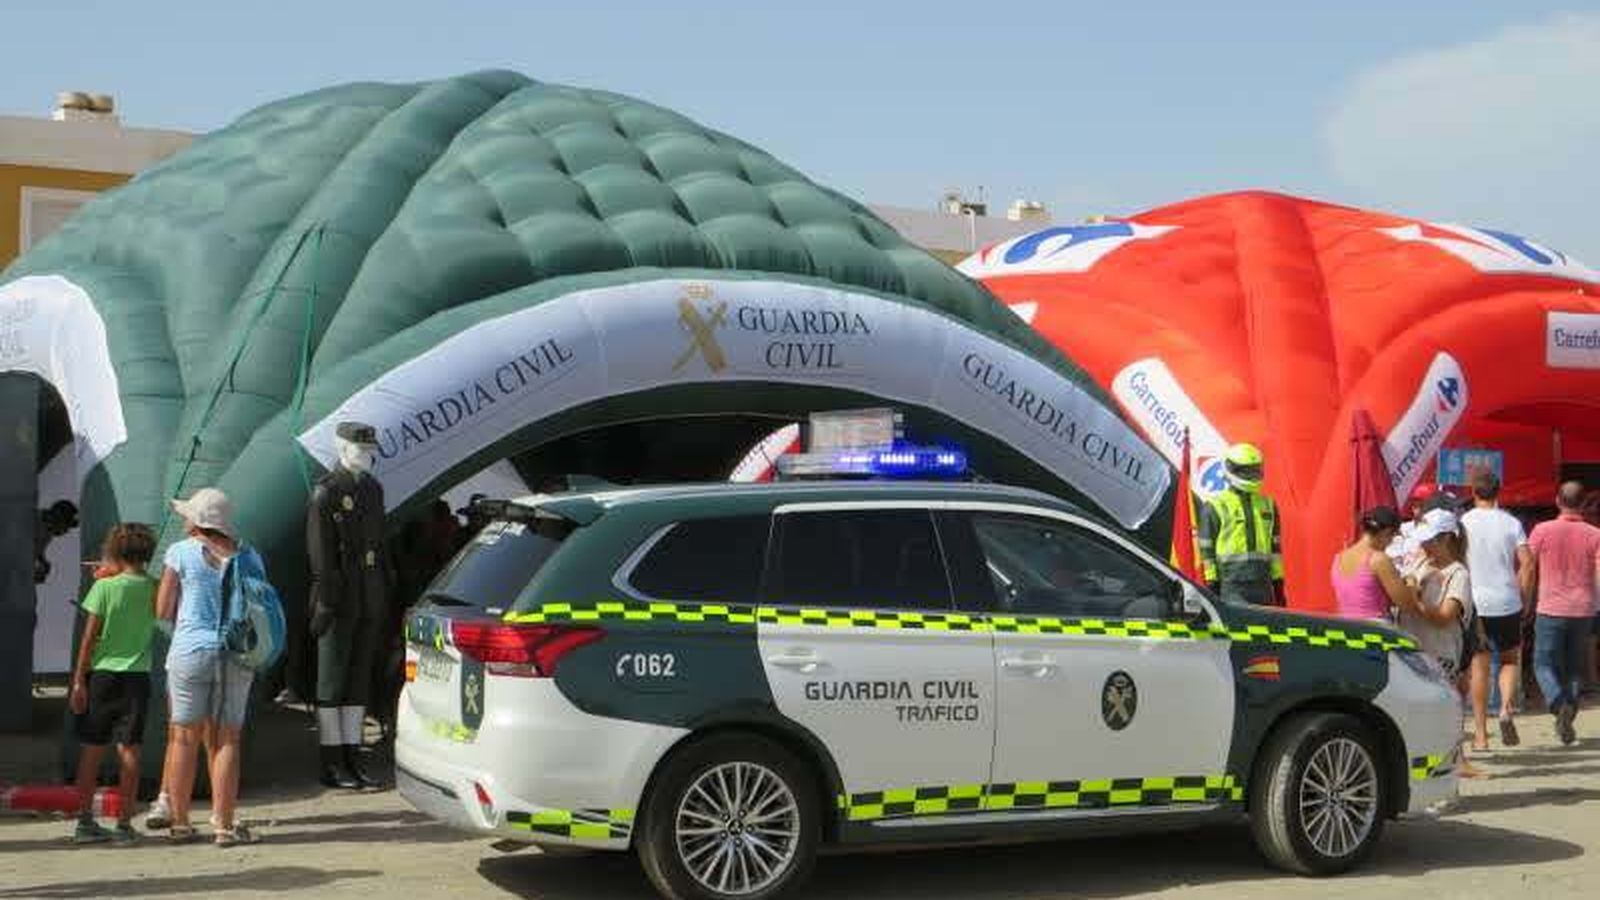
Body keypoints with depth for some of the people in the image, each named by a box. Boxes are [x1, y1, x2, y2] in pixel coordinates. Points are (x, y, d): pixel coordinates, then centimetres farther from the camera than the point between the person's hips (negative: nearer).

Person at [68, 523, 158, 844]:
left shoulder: (104, 587, -7)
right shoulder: (154, 589, -2)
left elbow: (89, 637, -7)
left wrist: (79, 680, -2)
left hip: (102, 673, -1)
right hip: (136, 675, 1)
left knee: (92, 749, 8)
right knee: (129, 749, 3)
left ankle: (85, 821, 10)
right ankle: (124, 824, 4)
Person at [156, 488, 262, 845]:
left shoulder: (182, 552, -1)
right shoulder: (248, 555, 8)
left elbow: (163, 609, 0)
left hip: (191, 651, -2)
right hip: (237, 654, 2)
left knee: (185, 738, 7)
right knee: (226, 740, 5)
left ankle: (180, 822, 11)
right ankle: (225, 824, 4)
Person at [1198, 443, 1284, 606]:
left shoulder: (1267, 504, 15)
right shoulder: (1215, 506, 0)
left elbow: (1275, 546, 18)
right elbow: (1206, 549, -1)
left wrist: (1278, 583, 14)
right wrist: (1211, 584, -6)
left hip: (1263, 583, 5)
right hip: (1231, 585, -5)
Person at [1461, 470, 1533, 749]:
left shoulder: (1463, 523, -2)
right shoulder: (1511, 523, 1)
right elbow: (1527, 562, -7)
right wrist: (1518, 592, 5)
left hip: (1475, 603, 0)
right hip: (1507, 603, 0)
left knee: (1479, 666, 5)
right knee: (1510, 659, 16)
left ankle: (1481, 733, 6)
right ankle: (1506, 707, -10)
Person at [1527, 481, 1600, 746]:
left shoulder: (1542, 530, -5)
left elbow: (1528, 570, -2)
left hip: (1550, 610, -2)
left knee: (1544, 664, 8)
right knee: (1574, 668, 16)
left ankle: (1560, 705, -18)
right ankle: (1567, 723, 14)